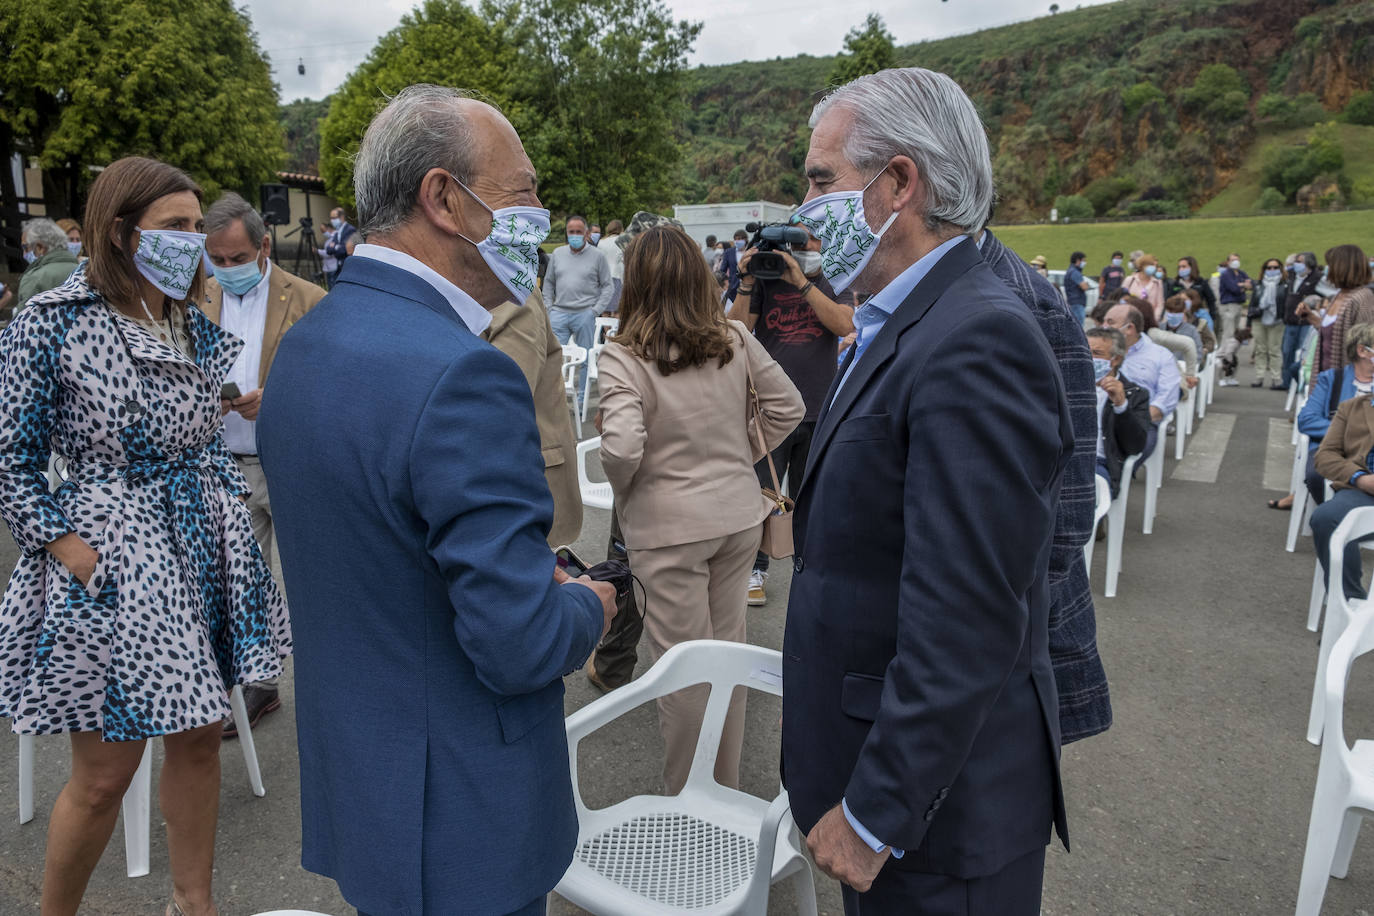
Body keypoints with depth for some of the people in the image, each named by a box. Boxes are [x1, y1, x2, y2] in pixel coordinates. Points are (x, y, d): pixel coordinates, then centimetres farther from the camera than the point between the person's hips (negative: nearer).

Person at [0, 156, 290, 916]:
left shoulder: (194, 327, 6)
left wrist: (229, 503, 5)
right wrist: (67, 546, -14)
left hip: (204, 553, 6)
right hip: (114, 560, -5)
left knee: (198, 737, 15)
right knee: (104, 775, 5)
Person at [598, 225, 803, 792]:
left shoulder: (622, 358, -15)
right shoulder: (735, 340, -1)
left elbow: (622, 447, -26)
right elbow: (788, 407, 6)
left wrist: (621, 490, -5)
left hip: (670, 527, -5)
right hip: (740, 515, 5)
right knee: (727, 645, 18)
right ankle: (726, 785, 36)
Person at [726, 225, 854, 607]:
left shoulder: (832, 284, 6)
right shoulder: (764, 281, 3)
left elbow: (844, 324, -14)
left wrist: (801, 282, -19)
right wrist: (746, 285, -18)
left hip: (819, 411, 2)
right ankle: (756, 569, 20)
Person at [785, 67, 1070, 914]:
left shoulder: (977, 344, -25)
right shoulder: (903, 328, 7)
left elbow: (964, 625, -27)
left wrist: (876, 813, -19)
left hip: (942, 804, -8)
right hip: (879, 757, 9)